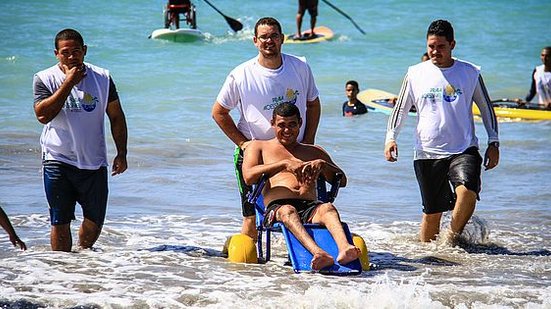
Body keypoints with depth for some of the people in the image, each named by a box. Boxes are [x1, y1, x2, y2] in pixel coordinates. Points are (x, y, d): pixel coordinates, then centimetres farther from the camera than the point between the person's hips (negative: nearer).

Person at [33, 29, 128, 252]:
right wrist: (68, 83, -19)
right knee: (60, 222, -2)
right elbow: (43, 115, -19)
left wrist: (121, 154, 3)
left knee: (95, 220, 9)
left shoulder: (102, 78, 2)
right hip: (58, 161, -2)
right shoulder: (45, 79, -4)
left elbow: (116, 117, 8)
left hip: (94, 163, 2)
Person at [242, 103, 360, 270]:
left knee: (328, 208, -34)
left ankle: (344, 249, -64)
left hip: (310, 207, 3)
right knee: (288, 211, -40)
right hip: (276, 207, -3)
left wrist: (322, 164, 0)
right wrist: (285, 164, -8)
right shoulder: (259, 147, 24)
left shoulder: (314, 151, 33)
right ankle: (319, 254, -67)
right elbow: (249, 177, 2)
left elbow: (342, 181, 22)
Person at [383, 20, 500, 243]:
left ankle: (453, 239, -7)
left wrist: (493, 143, 7)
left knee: (467, 191, -27)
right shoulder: (416, 74, 5)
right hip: (427, 153, 1)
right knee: (432, 211, 3)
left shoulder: (470, 73, 3)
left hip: (464, 149, -1)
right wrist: (390, 137, 1)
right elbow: (401, 108, 14)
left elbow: (486, 108, 13)